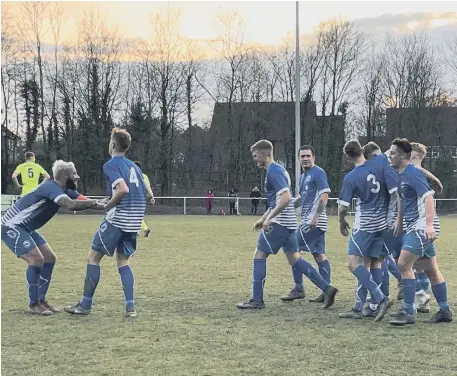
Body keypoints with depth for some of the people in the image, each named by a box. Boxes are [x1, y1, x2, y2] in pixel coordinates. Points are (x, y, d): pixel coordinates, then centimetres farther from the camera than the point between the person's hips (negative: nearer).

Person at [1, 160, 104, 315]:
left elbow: (86, 201, 2)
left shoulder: (65, 191, 4)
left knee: (50, 258, 6)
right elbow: (71, 205, -41)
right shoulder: (51, 187, -26)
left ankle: (41, 300, 12)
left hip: (25, 228, 10)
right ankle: (33, 305, -9)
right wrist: (94, 203, -31)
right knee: (36, 259, -20)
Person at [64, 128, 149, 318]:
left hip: (118, 218, -7)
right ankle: (130, 307, 4)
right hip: (134, 222, 7)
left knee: (93, 257, 5)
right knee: (123, 260, 15)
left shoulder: (110, 165, -8)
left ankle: (85, 304, 6)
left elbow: (123, 189, -24)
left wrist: (107, 206, -11)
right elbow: (147, 194, 17)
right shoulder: (134, 166, 15)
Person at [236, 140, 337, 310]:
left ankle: (257, 300, 0)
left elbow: (286, 197, -25)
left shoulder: (273, 171, -13)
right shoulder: (278, 169, 19)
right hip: (288, 222, 10)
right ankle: (327, 288, 5)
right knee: (294, 259, 10)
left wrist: (269, 218, -23)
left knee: (259, 255, -2)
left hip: (279, 222, -10)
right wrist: (262, 219, 26)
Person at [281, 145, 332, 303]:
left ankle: (298, 289, -4)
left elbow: (324, 195, -18)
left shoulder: (318, 173, -9)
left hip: (313, 221, -10)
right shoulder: (303, 176, 21)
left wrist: (315, 217, -25)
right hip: (309, 221, 10)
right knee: (319, 255, 7)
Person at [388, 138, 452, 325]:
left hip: (420, 227, -10)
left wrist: (429, 224, -31)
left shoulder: (413, 174, -15)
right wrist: (399, 220, 21)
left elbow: (428, 197, -23)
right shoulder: (400, 175, 13)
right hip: (412, 227, 10)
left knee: (403, 264, -14)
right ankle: (445, 311, 19)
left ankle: (408, 312, -9)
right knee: (431, 269, 12)